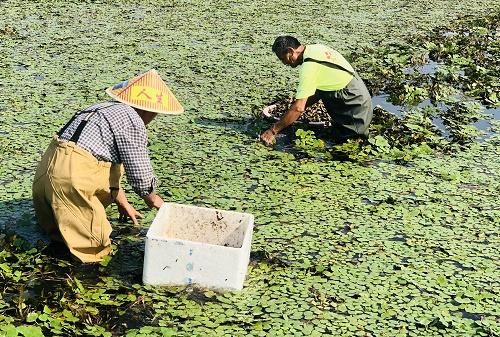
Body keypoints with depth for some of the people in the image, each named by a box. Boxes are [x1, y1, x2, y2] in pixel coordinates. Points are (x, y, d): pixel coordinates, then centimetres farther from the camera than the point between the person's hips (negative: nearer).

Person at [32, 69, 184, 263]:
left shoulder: (107, 109, 23)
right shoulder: (133, 121, -6)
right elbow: (139, 172, -3)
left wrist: (123, 203, 31)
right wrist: (152, 198, 17)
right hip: (71, 176, -9)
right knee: (97, 244, 0)